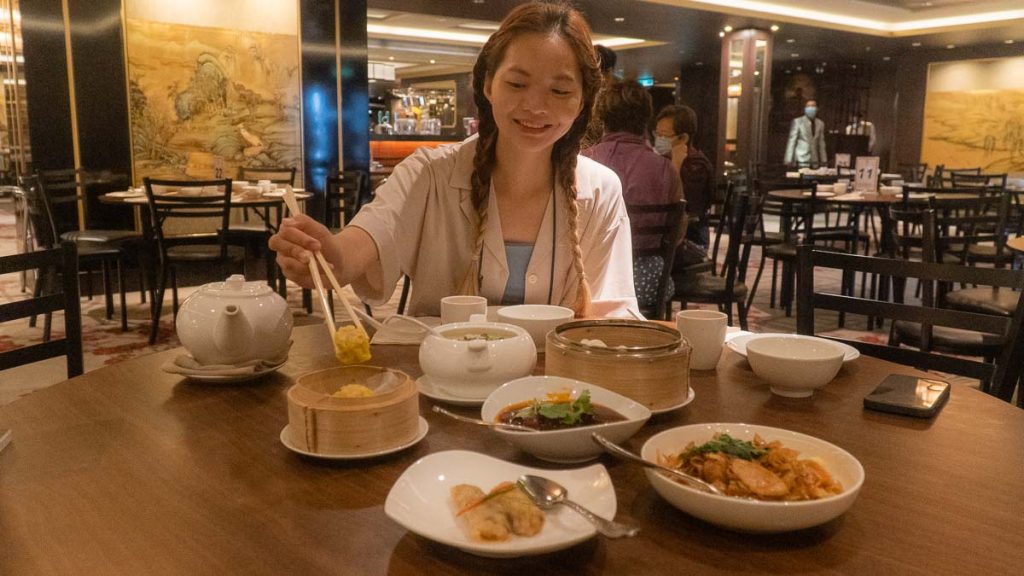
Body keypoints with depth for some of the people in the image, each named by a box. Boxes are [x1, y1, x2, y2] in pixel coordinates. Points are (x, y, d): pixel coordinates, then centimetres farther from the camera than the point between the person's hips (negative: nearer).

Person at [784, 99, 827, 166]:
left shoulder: (820, 123, 13)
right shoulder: (797, 121, 1)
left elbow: (821, 143, 16)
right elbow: (792, 141, -1)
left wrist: (823, 160, 12)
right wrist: (789, 159, -7)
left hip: (815, 160, 4)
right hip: (802, 159, -4)